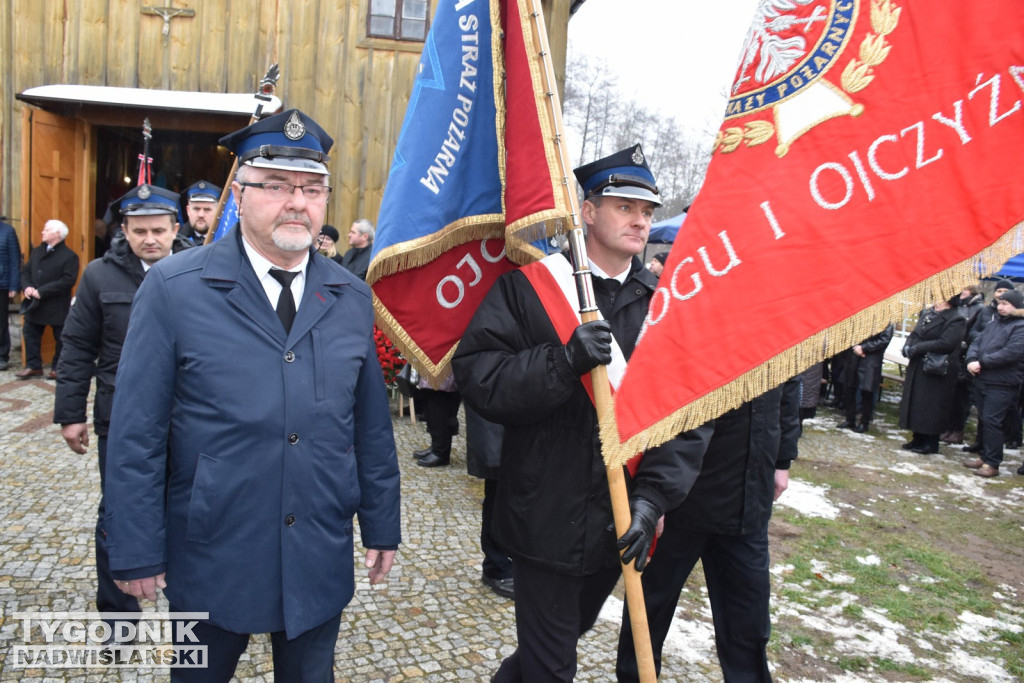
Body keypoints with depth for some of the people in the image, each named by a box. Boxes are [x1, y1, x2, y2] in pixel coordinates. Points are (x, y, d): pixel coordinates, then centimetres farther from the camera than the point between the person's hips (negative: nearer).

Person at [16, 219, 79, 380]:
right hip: (35, 304, 6)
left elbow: (68, 280, -21)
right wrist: (27, 286, -9)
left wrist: (42, 291, -22)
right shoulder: (36, 251, 12)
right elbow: (26, 272, 13)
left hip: (57, 306, -6)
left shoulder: (69, 256, -11)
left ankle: (58, 368, 17)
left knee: (61, 338, 5)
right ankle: (33, 366, 20)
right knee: (30, 334, 10)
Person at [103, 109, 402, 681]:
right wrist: (137, 552, -7)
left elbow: (372, 424, 4)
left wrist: (383, 526, 7)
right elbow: (137, 433, -7)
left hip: (321, 561, 3)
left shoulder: (352, 297, 1)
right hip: (211, 558, -2)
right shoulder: (174, 288, -9)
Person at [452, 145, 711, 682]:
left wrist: (654, 497, -13)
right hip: (545, 515, -4)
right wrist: (563, 362, -29)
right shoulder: (531, 284, -8)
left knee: (568, 635, 26)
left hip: (621, 525, 5)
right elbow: (477, 376, -15)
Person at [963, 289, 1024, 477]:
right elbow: (977, 342, 11)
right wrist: (972, 359, -9)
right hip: (984, 381, 8)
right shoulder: (995, 323, 15)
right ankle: (984, 456, 26)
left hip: (1002, 384, -8)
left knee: (991, 421, -9)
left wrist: (981, 362, -17)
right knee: (983, 419, 14)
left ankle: (992, 463, -2)